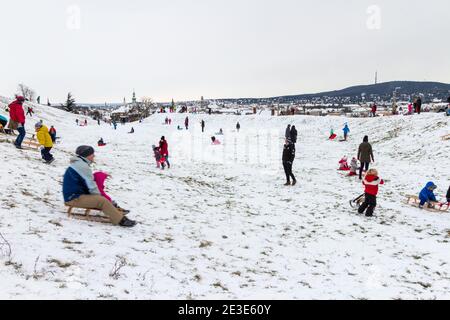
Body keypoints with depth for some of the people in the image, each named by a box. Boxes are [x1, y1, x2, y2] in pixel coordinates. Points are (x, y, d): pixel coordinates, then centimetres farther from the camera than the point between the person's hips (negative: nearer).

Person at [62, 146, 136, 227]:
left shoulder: (78, 164, 16)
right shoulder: (82, 166, -18)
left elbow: (88, 181, 19)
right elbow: (91, 185, -18)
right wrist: (98, 195, -3)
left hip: (74, 195, 11)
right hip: (75, 198, -11)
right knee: (102, 201, -21)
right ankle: (121, 220, -18)